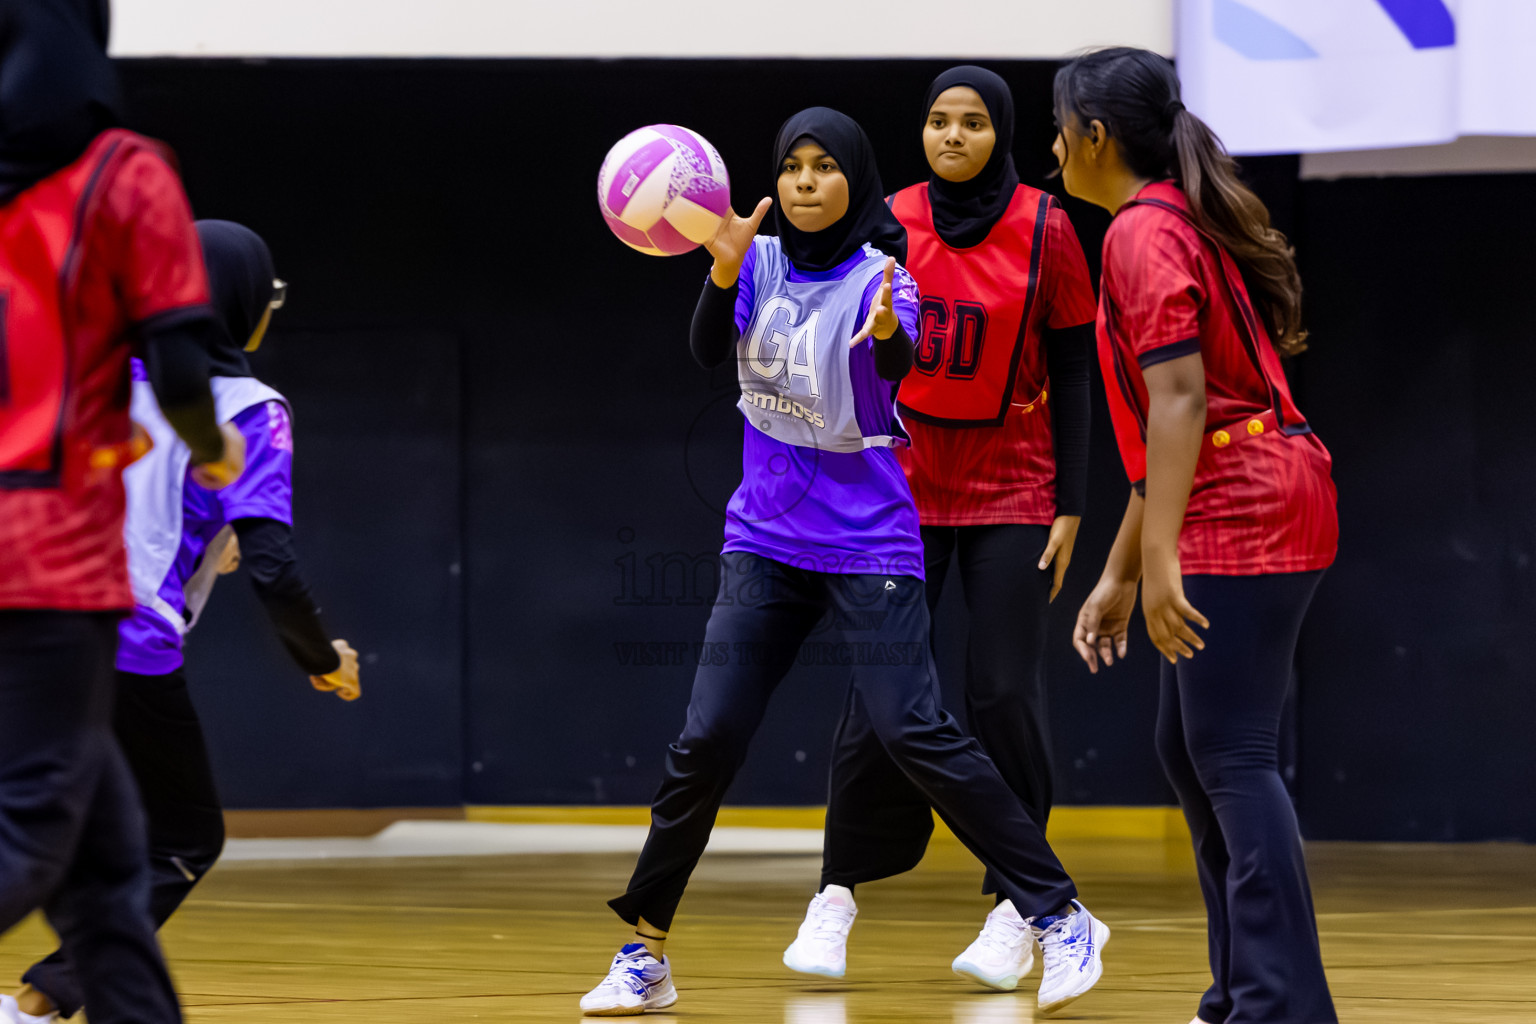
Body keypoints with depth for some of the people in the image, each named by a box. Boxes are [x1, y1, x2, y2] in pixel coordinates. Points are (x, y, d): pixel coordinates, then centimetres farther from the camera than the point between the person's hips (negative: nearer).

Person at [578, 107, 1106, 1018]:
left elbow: (899, 362, -28)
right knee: (707, 739, -3)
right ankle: (646, 951, 8)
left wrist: (886, 332, -52)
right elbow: (710, 351, -12)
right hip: (766, 540, 4)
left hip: (868, 545, -4)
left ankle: (1062, 917, -7)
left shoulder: (878, 276, -9)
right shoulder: (761, 262, 3)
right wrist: (723, 270, -31)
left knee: (916, 732, -14)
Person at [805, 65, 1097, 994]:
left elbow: (1071, 376, -3)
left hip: (1013, 494, -2)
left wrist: (1071, 507, -6)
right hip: (906, 488, 2)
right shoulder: (891, 223, -2)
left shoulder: (1045, 231, -7)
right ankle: (841, 889, 10)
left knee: (1005, 693, -5)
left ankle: (1016, 906, 5)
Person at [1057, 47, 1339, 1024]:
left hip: (1241, 513, -10)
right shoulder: (1181, 225, 20)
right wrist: (1119, 574, 24)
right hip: (1249, 510, 10)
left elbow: (1181, 396, -21)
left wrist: (1160, 558, -26)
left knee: (1232, 758, -12)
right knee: (1187, 749, 14)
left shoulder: (1144, 232, -10)